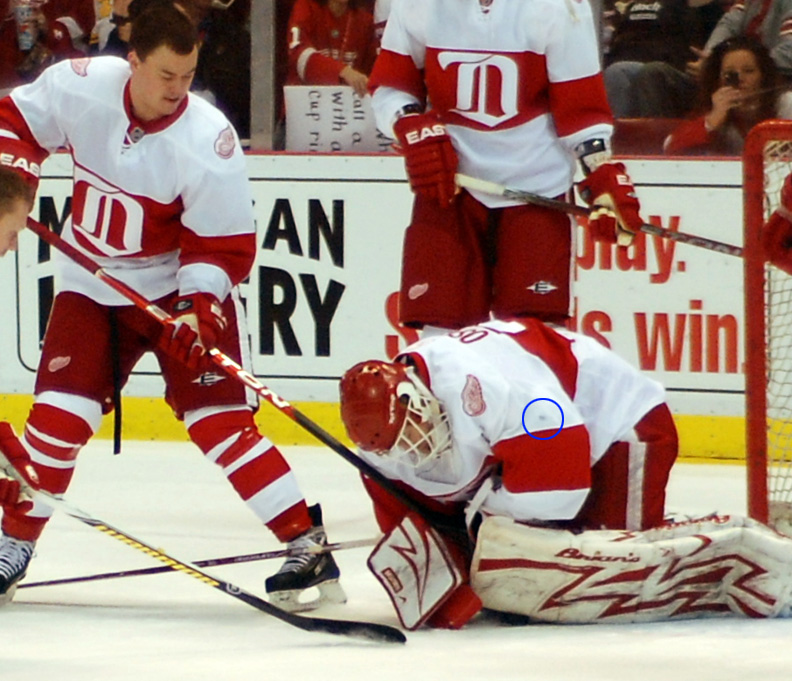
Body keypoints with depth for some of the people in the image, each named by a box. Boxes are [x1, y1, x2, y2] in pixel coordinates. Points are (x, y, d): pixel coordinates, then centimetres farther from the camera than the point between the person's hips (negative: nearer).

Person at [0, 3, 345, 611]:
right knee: (59, 416, -6)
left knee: (216, 418, -15)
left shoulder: (209, 140, -23)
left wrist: (195, 308, -31)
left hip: (181, 286, -3)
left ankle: (307, 544, -14)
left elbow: (224, 246, -18)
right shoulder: (79, 86, -15)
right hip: (91, 284, 3)